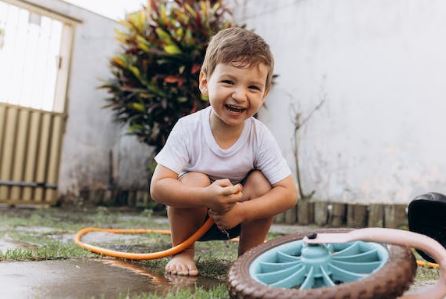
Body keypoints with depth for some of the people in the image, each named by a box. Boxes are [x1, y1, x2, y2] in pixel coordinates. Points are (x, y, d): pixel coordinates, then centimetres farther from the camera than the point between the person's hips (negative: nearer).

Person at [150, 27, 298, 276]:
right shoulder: (188, 129, -25)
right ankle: (182, 253, -7)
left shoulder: (260, 136, -21)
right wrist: (207, 197, -46)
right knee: (195, 180, -29)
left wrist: (242, 211, -35)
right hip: (194, 216, -1)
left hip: (237, 218, 2)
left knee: (261, 182, -22)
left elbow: (289, 193, -22)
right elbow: (158, 186, -29)